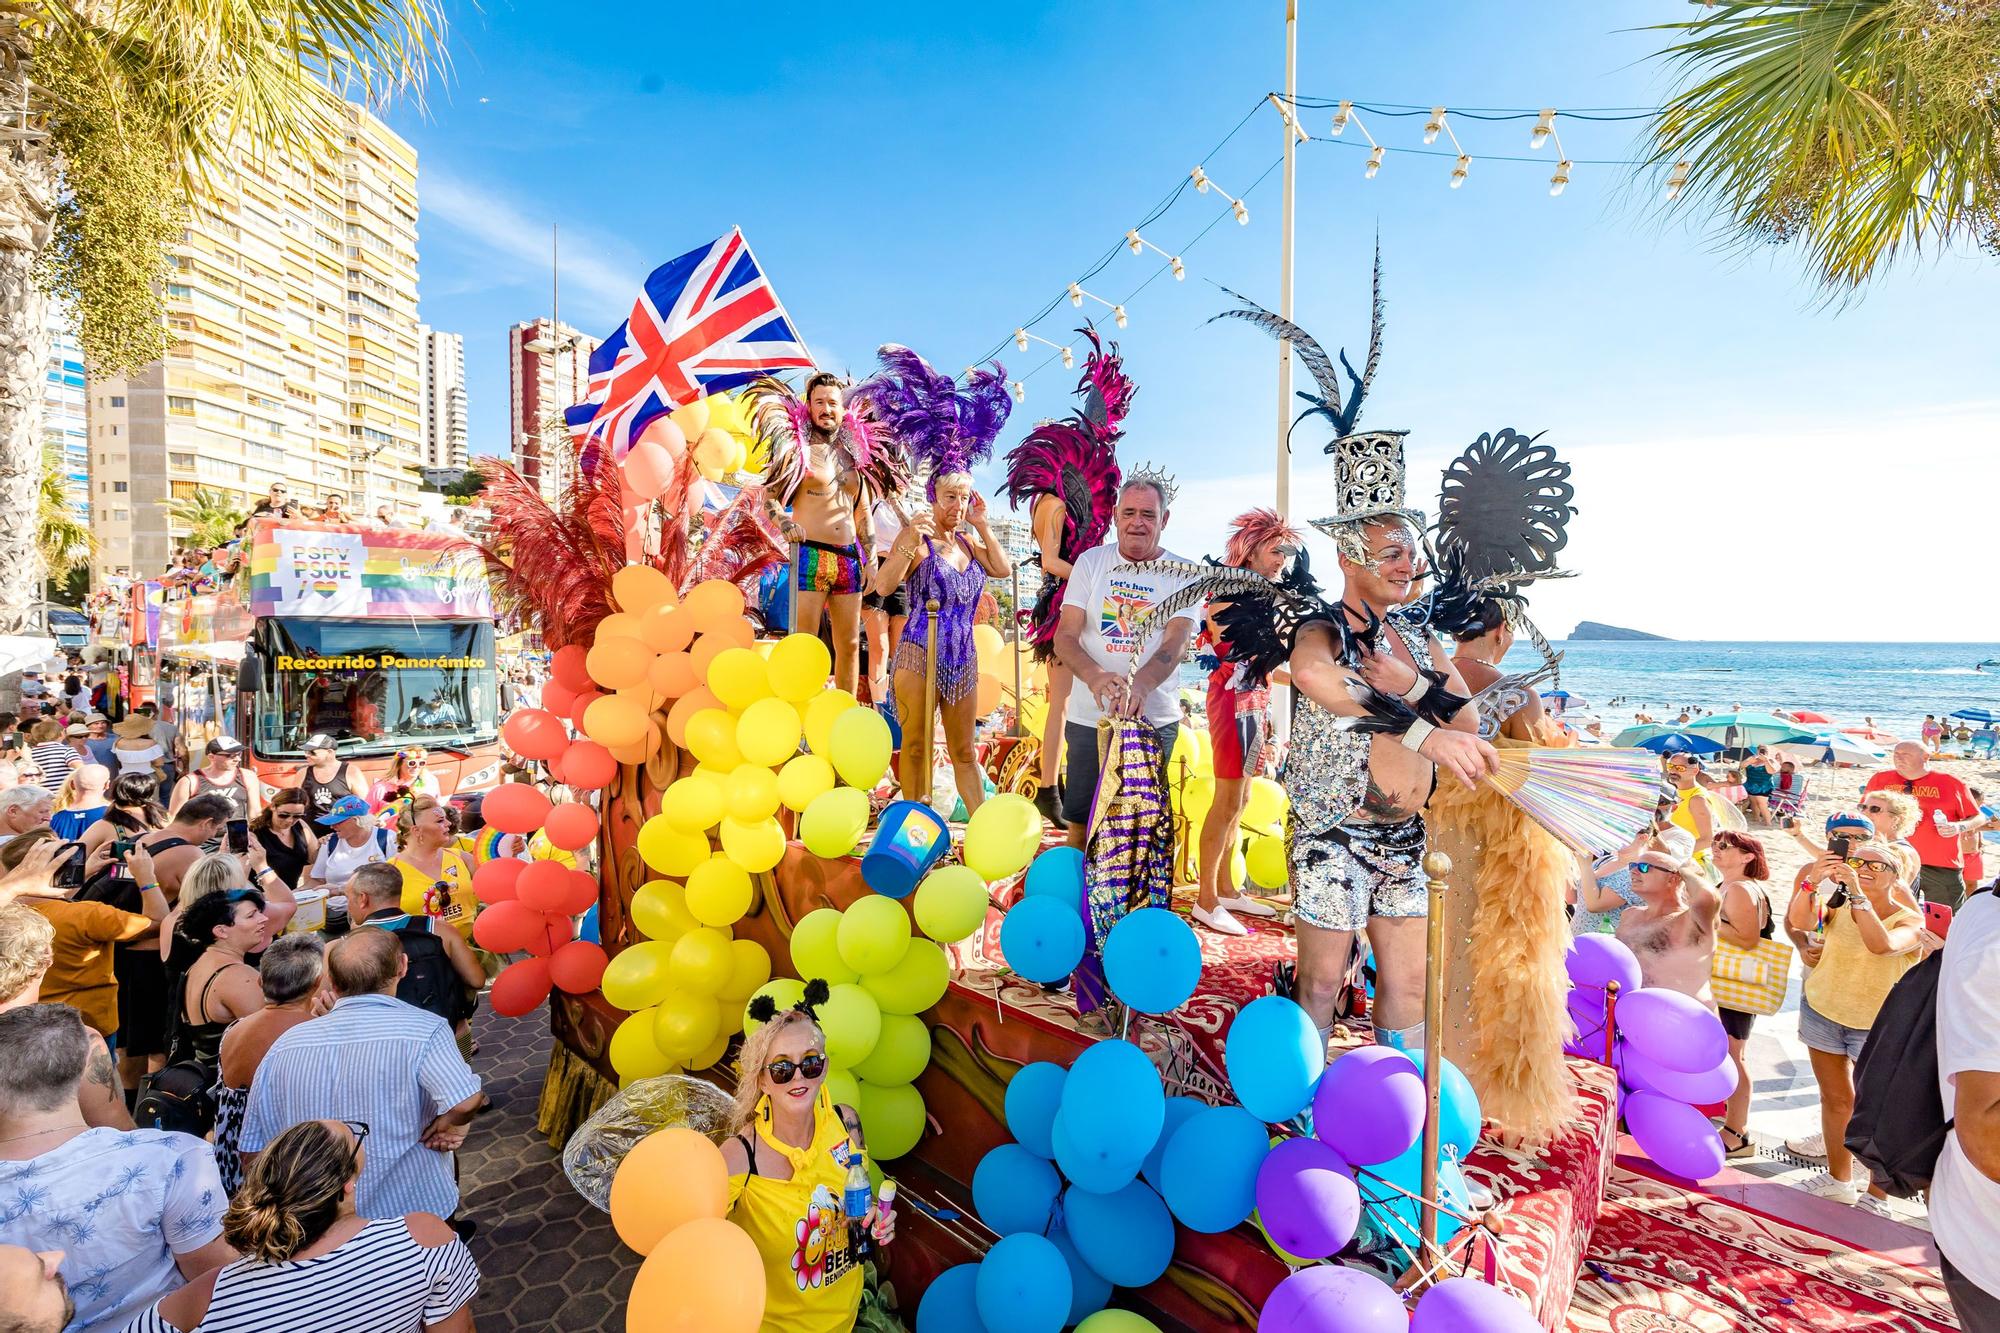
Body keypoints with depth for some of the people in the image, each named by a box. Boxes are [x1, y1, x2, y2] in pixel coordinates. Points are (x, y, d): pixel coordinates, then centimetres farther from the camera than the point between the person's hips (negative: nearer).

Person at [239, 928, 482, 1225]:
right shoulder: (423, 1028, -22)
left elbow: (252, 1160, 2)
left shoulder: (284, 1046, -6)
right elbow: (465, 1102, -37)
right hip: (415, 1211, -4)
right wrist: (450, 1123, -15)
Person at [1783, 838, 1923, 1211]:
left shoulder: (1910, 920, -12)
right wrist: (1812, 881, -38)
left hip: (1876, 1025, -2)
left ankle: (1876, 1197, 20)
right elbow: (1798, 921, -26)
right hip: (1822, 1012, 3)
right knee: (1835, 1100, 15)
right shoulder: (1838, 906, -6)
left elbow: (1882, 944, -35)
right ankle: (1837, 1179, 31)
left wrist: (1857, 893, -37)